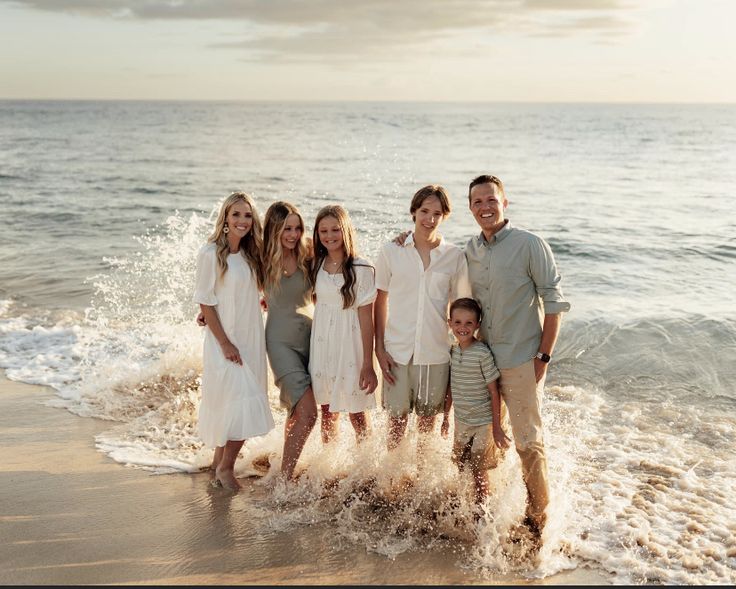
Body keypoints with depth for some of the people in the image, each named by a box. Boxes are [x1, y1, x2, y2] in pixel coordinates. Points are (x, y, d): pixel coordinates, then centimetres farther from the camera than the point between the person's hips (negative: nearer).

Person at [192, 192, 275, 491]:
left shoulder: (250, 253, 7)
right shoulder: (211, 253, -13)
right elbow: (205, 302, -12)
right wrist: (225, 343, -15)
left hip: (252, 339, 6)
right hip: (225, 341, -6)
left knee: (230, 406, 12)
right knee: (243, 403, -10)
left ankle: (220, 461, 28)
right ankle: (226, 466, 9)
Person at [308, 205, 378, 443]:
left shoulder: (361, 269, -12)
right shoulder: (316, 265, 4)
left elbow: (366, 317, -12)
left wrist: (368, 364, -14)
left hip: (349, 344, -5)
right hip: (322, 343, 5)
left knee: (356, 414, 3)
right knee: (327, 412, 13)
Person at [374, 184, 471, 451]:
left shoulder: (455, 256, 1)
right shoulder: (391, 251, 0)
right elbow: (380, 302, 5)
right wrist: (379, 348, 0)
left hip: (436, 352, 1)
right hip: (398, 351, 0)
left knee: (428, 418, 12)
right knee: (397, 418, 8)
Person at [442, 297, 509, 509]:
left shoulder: (482, 353, -19)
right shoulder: (453, 351, 0)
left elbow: (494, 392, -15)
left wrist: (497, 427, -14)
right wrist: (445, 417, 17)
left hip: (483, 422, -6)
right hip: (461, 420, 6)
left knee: (478, 470, 1)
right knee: (460, 464, 17)